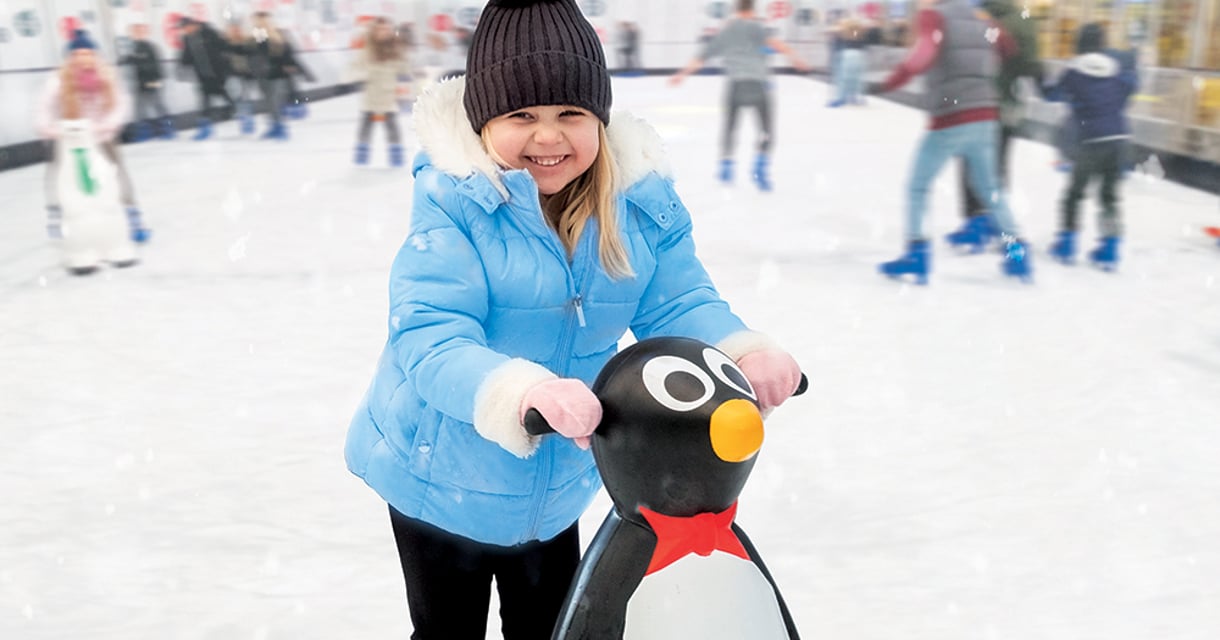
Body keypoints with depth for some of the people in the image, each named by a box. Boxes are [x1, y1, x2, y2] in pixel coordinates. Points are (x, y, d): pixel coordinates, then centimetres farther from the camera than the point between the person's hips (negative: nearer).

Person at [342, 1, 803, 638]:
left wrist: (742, 350, -30)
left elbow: (677, 303, -9)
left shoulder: (642, 200, -12)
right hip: (443, 480, -4)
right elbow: (428, 336, -34)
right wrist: (523, 391, -52)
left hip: (556, 484, 4)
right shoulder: (454, 201, -26)